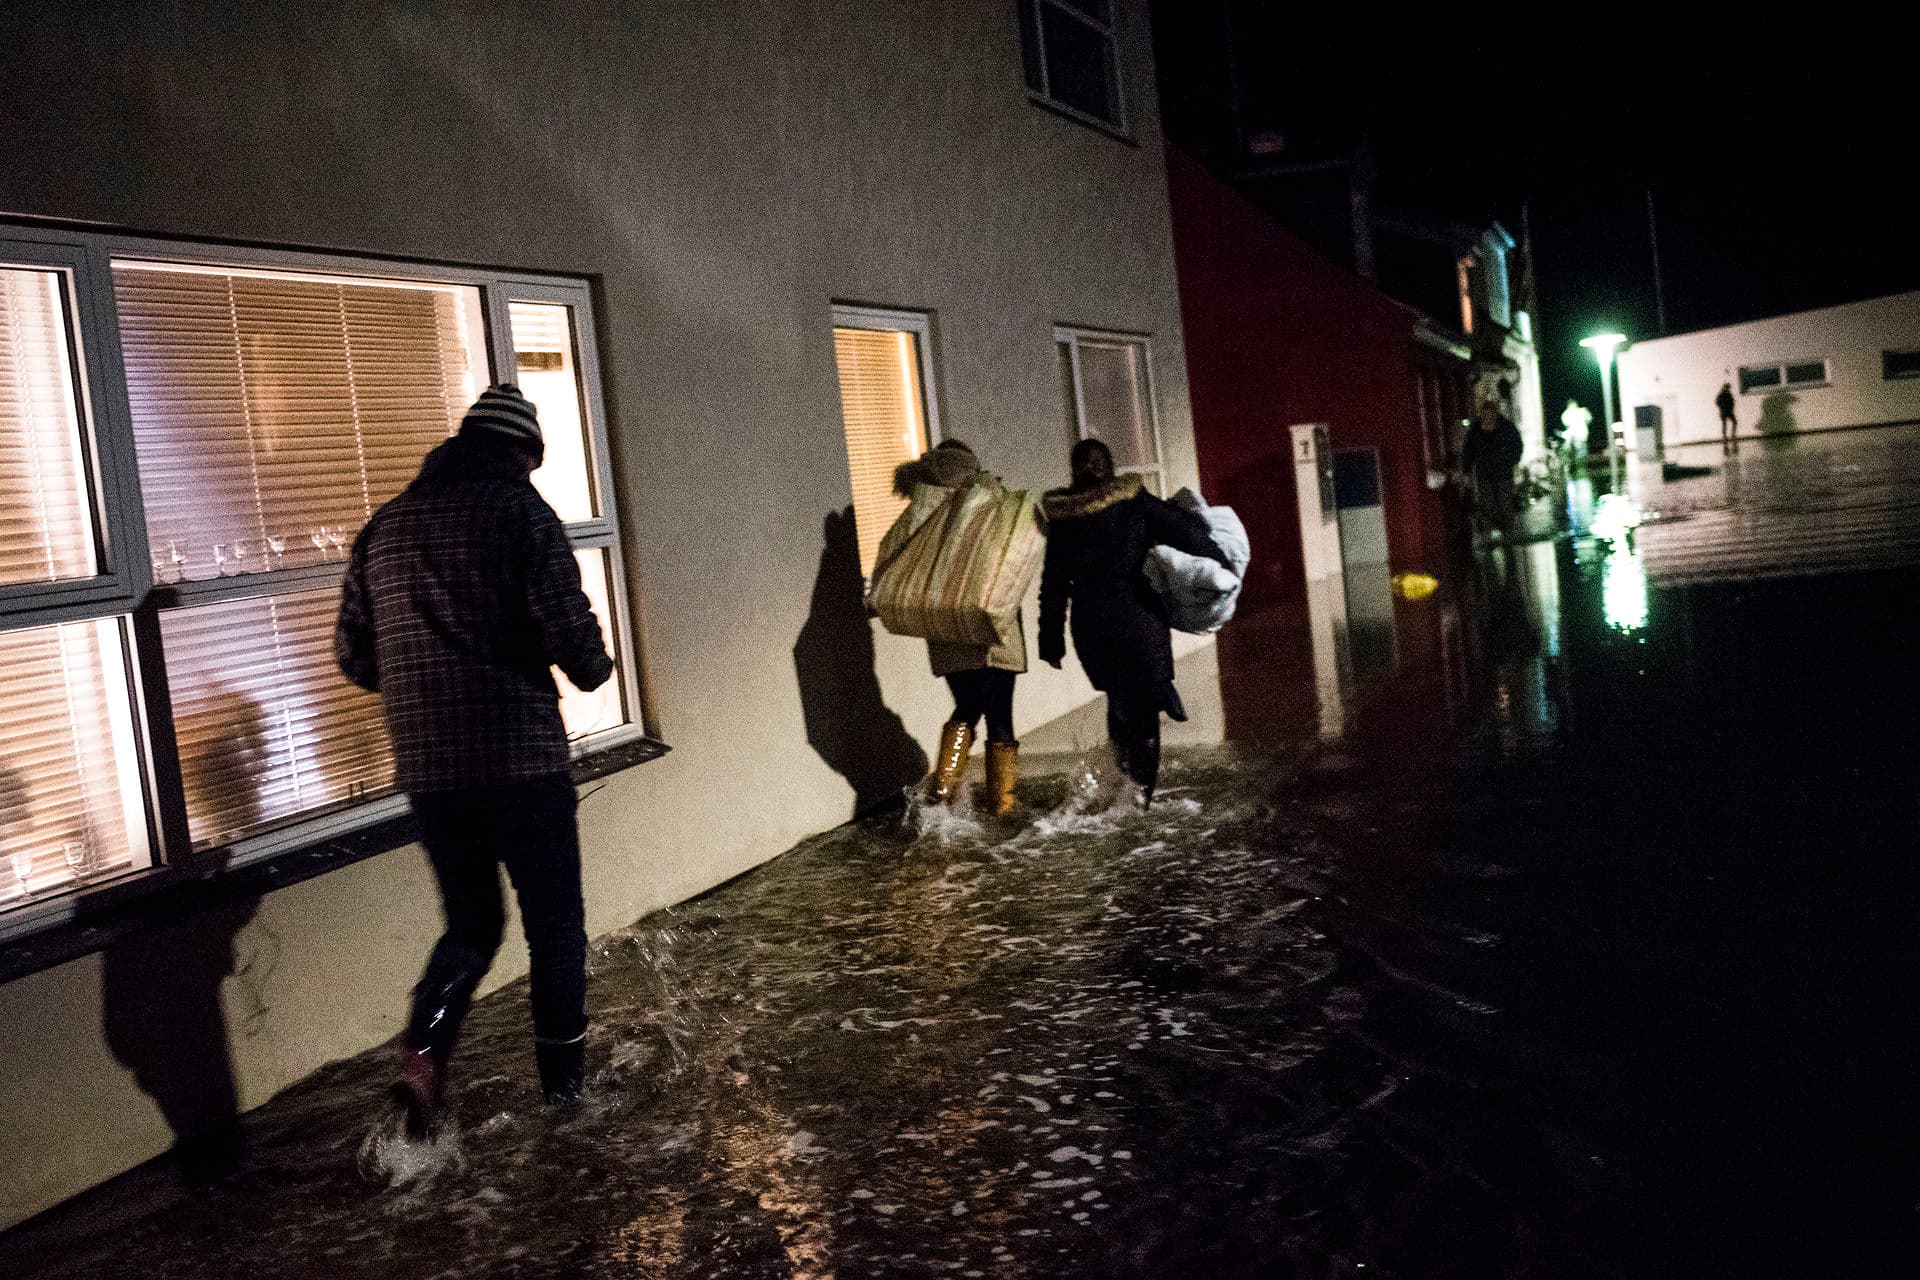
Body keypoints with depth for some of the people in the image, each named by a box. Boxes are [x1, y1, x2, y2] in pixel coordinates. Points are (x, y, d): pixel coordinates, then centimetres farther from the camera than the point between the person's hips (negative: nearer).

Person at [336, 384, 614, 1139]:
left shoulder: (385, 525, 10)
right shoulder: (520, 511, -6)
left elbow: (354, 656, 12)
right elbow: (569, 629, -15)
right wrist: (594, 672, 7)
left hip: (426, 765, 5)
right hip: (521, 757, -5)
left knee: (471, 922, 19)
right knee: (555, 923, 13)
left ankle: (423, 1047, -2)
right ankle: (563, 1075, 23)